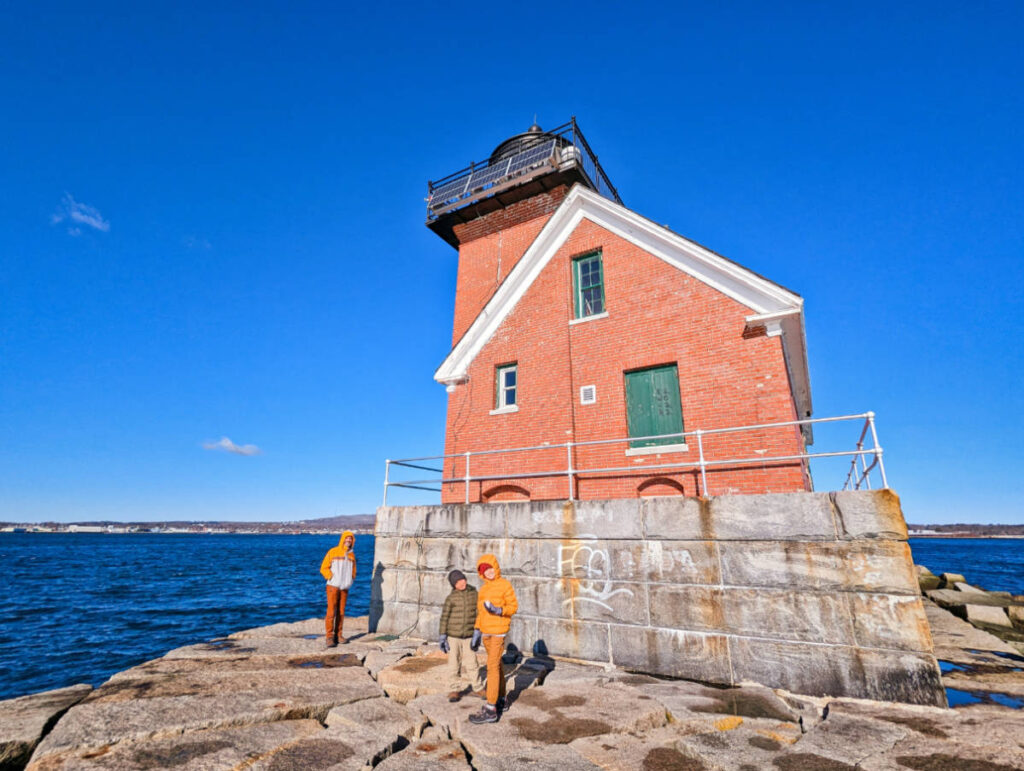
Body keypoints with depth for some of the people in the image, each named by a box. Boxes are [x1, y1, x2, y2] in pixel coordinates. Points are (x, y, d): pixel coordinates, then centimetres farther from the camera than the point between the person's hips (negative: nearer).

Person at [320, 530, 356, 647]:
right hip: (333, 586, -4)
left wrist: (351, 579, 4)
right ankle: (330, 637, -1)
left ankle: (338, 635, 14)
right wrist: (332, 577, -12)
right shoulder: (333, 552, -3)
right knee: (331, 611, -6)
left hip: (345, 588, 4)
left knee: (341, 612, 6)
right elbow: (324, 568, -3)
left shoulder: (351, 555, 9)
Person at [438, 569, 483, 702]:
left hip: (469, 636, 1)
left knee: (471, 664, 6)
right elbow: (444, 617, -4)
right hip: (453, 636, -1)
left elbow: (478, 615, 7)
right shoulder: (450, 598, -7)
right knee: (454, 664, 7)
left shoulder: (474, 594, -2)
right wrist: (442, 636, -7)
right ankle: (456, 689, 24)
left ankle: (478, 687, 25)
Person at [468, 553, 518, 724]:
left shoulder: (505, 585, -11)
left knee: (492, 667, -8)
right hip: (486, 632, 7)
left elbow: (514, 606, -11)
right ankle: (501, 700, 29)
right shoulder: (483, 589, 8)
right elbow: (480, 612, 13)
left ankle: (490, 710, -5)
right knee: (497, 665, 16)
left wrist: (498, 610, -28)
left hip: (499, 632, -7)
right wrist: (476, 633, 12)